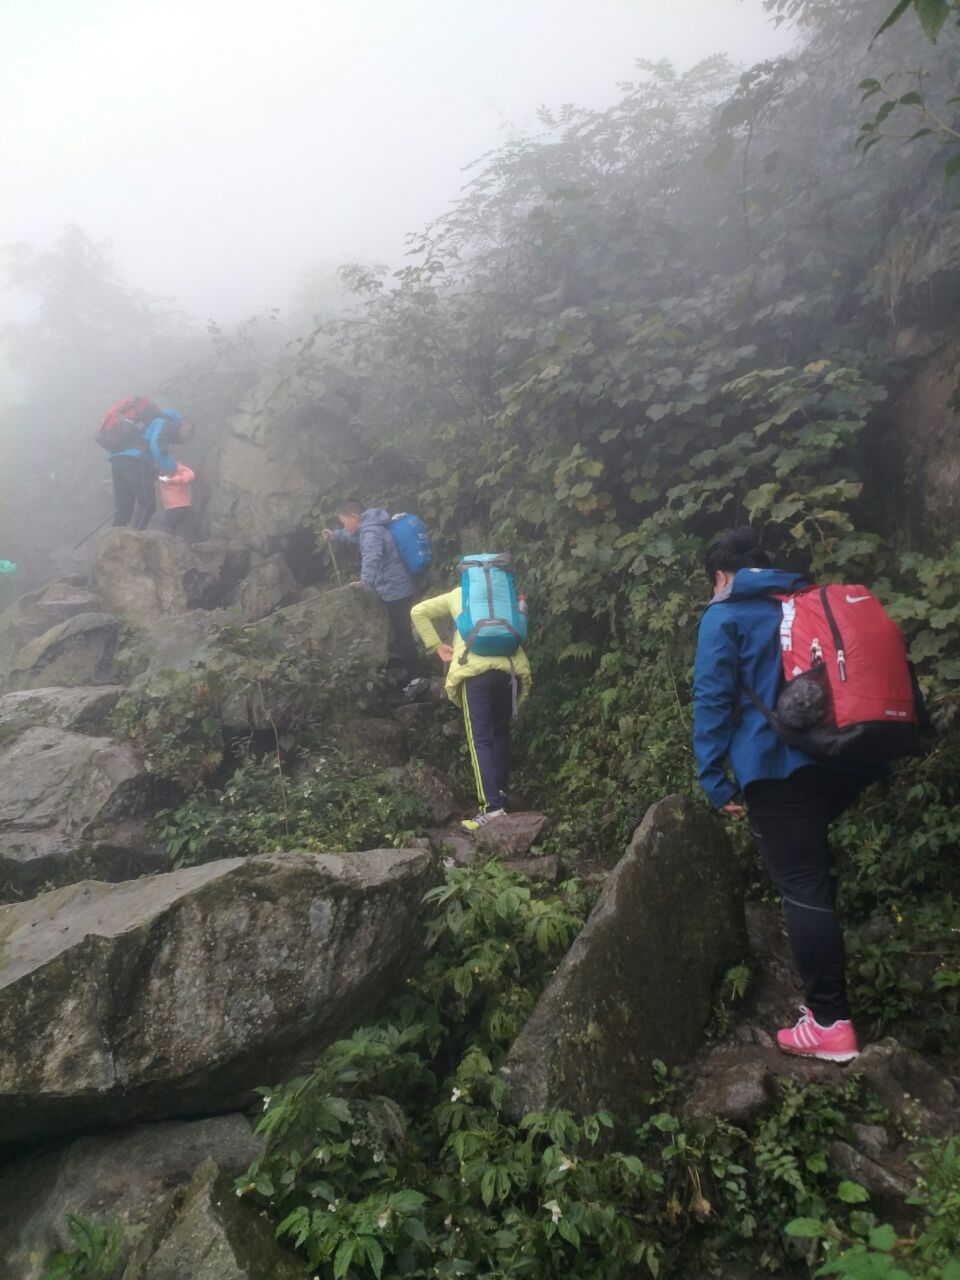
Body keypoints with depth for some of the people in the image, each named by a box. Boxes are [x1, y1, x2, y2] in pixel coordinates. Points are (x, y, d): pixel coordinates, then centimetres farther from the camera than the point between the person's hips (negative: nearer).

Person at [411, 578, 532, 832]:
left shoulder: (458, 594, 22)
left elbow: (418, 612, 20)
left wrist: (438, 646, 19)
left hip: (476, 669, -3)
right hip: (511, 668, 3)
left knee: (480, 740, -4)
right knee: (501, 731, 21)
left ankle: (492, 806, -14)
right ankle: (501, 790, 19)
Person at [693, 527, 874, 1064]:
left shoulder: (725, 615, 1)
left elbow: (713, 699, -8)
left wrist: (715, 779, -6)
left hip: (780, 766, -6)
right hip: (848, 759, 7)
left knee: (803, 888, -2)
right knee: (816, 872, 25)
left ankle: (830, 1022, 2)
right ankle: (826, 993, 33)